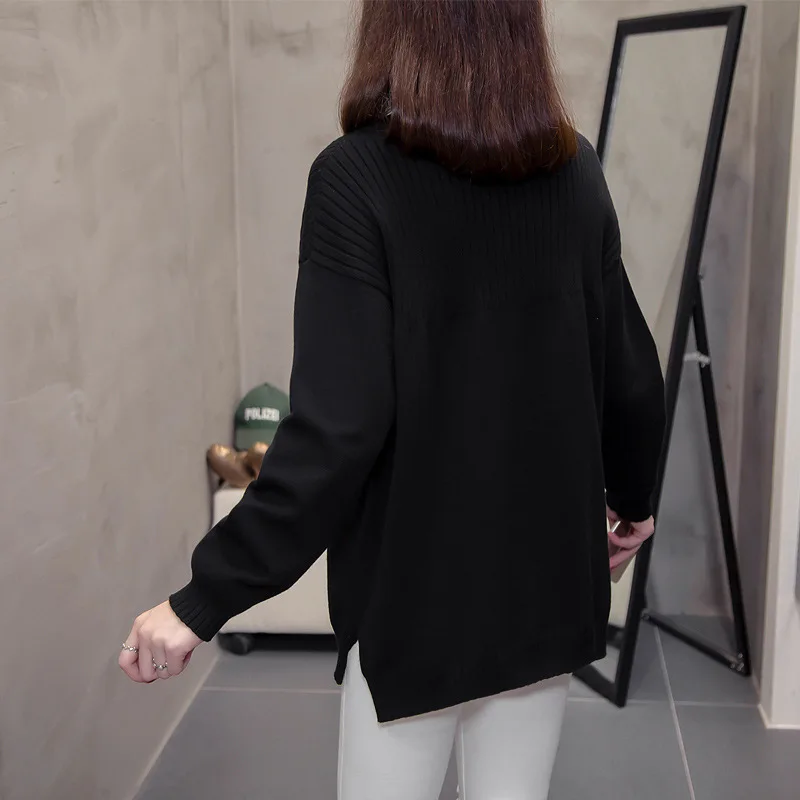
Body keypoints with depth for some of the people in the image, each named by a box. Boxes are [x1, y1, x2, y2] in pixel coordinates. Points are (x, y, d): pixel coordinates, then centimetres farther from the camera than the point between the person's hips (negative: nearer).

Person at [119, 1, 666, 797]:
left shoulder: (359, 174, -15)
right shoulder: (575, 170, 0)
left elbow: (337, 427, -21)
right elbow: (631, 377, 7)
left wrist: (204, 599, -15)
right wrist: (632, 496, 25)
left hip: (418, 586, -4)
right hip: (548, 570, 5)